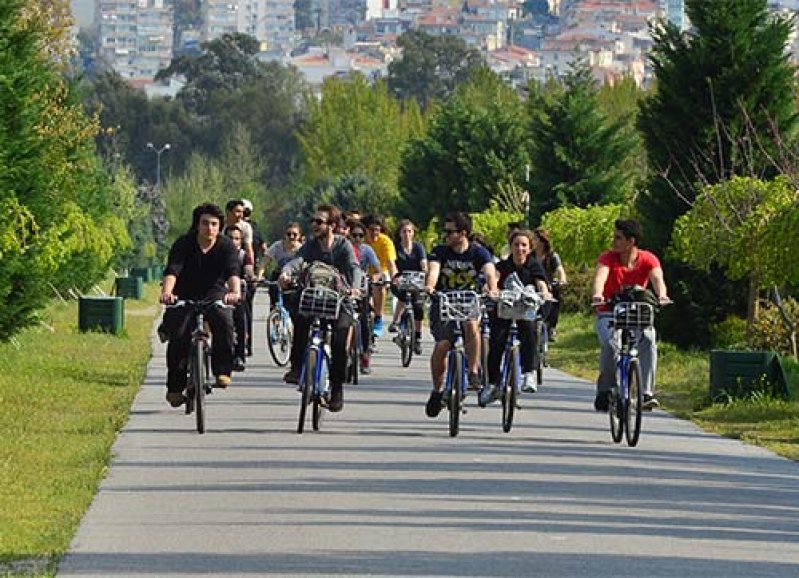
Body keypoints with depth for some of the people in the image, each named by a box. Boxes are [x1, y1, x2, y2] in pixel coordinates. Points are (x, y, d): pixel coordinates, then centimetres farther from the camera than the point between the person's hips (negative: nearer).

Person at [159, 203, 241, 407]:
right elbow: (172, 271, -28)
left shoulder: (226, 246, -11)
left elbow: (232, 272, -28)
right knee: (178, 336, -15)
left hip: (214, 293, 0)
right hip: (185, 295, 0)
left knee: (223, 321, -30)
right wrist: (166, 292, -49)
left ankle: (222, 371, -21)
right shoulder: (183, 244, -14)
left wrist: (235, 291, -50)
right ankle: (175, 387, 0)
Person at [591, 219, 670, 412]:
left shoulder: (648, 259, -6)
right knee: (609, 343, -30)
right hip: (609, 314, -1)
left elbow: (657, 278, -24)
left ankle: (647, 392, -27)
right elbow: (601, 275, -28)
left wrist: (661, 295, -48)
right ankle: (604, 392, -12)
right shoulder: (608, 258, -9)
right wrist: (597, 294, -51)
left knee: (648, 340, -30)